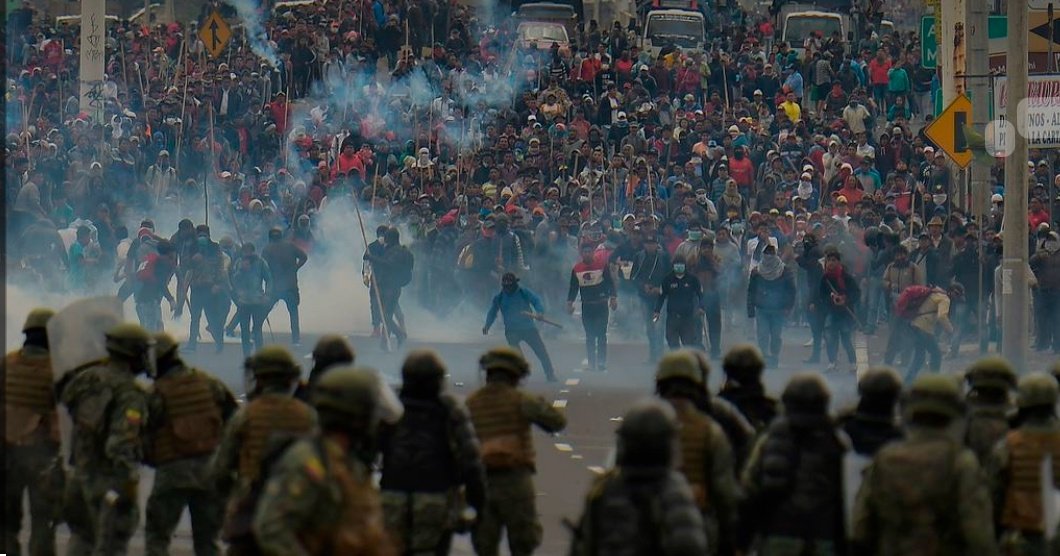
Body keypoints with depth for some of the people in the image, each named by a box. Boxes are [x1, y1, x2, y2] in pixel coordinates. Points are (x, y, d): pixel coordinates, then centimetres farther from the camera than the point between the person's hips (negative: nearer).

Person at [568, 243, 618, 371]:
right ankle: (591, 362, 8)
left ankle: (602, 361, -1)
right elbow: (573, 287, 11)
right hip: (587, 306, 3)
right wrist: (570, 302, 3)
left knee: (601, 334, -4)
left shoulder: (602, 265, -3)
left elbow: (610, 282, -1)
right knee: (589, 336, 5)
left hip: (601, 304, -3)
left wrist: (613, 298, -10)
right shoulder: (576, 269, 5)